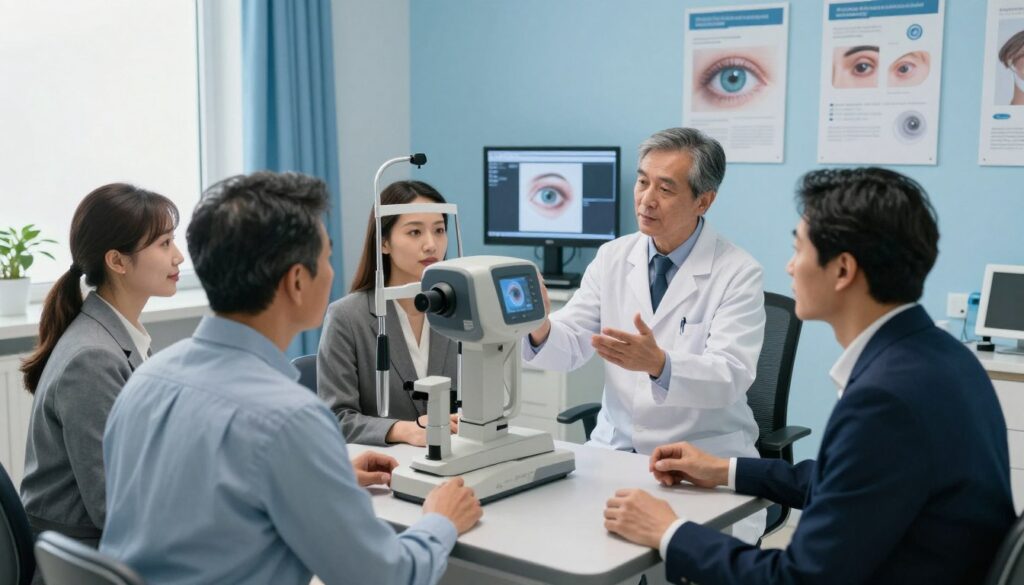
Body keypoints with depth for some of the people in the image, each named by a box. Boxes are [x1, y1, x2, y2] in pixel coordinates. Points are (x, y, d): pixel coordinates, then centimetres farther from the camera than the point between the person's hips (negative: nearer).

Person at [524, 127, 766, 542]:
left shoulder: (737, 273, -9)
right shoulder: (613, 257, 4)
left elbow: (730, 377, -21)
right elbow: (569, 347, -1)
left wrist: (659, 364, -39)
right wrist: (540, 329, -25)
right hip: (616, 448, 4)